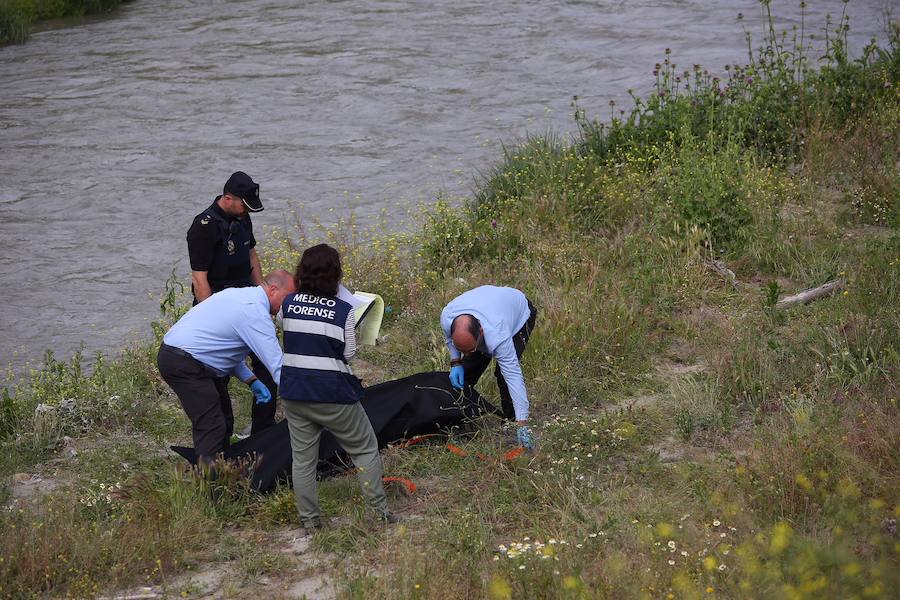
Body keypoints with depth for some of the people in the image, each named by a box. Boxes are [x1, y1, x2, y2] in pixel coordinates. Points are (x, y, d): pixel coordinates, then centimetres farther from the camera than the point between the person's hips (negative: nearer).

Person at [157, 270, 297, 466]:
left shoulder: (239, 294, 14)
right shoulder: (256, 312, -17)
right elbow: (277, 364, -20)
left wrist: (251, 380, 11)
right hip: (183, 365, -10)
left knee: (224, 421, 13)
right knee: (212, 427, -15)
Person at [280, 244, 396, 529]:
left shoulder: (288, 304, -1)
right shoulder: (344, 311, -10)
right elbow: (348, 354, -6)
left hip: (294, 392, 3)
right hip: (333, 394, -3)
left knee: (302, 458, 12)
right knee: (365, 449, 13)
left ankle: (309, 519, 15)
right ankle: (379, 511, 14)